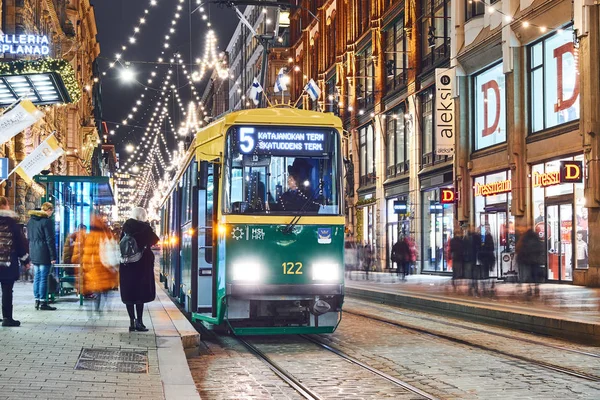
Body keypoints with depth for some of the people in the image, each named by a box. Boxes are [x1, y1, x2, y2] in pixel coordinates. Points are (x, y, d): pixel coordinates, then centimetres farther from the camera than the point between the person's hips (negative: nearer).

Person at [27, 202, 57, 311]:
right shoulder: (47, 221, -12)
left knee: (36, 277, 12)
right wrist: (53, 256, -12)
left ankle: (37, 301, 14)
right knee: (43, 278, -4)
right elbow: (50, 240, -14)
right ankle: (43, 303, -2)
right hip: (44, 254, -7)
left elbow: (28, 237, 16)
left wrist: (31, 253, 19)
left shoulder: (31, 220, 12)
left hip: (34, 253, 7)